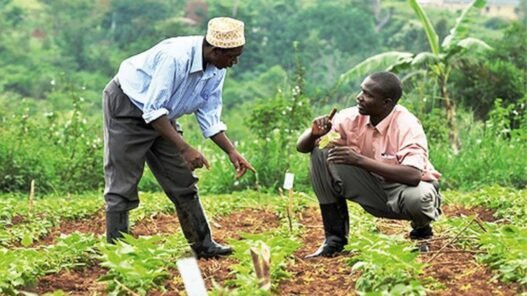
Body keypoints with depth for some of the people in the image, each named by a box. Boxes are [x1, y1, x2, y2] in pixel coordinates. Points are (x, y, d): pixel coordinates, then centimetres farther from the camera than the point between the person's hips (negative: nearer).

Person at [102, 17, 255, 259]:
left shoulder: (216, 71, -9)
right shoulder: (175, 56, -34)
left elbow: (209, 116, -1)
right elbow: (153, 111, -33)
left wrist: (232, 152, -10)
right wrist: (185, 148, -35)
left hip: (160, 116, 8)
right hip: (126, 107, -8)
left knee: (182, 181, 8)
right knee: (123, 185, -8)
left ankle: (203, 245, 15)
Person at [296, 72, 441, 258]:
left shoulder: (406, 125, -26)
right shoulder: (352, 117, -12)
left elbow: (413, 175, -41)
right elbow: (302, 147, -7)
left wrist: (359, 160, -42)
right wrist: (314, 134, -33)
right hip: (374, 192, 4)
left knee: (417, 198, -41)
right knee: (321, 154, -15)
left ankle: (421, 229, 0)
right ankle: (335, 238, -7)